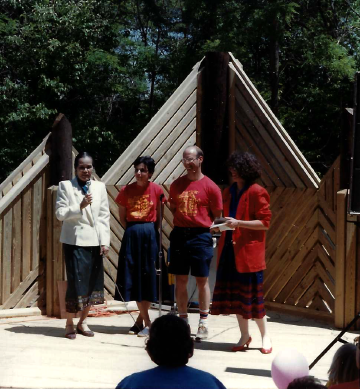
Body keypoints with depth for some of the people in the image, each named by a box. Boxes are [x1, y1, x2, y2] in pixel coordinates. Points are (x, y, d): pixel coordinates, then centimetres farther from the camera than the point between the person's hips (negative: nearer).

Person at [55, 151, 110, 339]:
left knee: (93, 282, 5)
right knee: (76, 282, -7)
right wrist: (80, 206, -20)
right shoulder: (65, 186, 2)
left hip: (94, 241, 4)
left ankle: (82, 322, 19)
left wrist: (104, 241, -2)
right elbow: (60, 213, -6)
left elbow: (104, 216, 7)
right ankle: (69, 324, 6)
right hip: (75, 241, -4)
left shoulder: (99, 187, 10)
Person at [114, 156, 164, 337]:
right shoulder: (126, 191, 2)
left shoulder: (156, 190, -3)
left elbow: (159, 215, 3)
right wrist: (132, 230, 2)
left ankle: (141, 318, 11)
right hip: (131, 235, 2)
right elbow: (122, 216, 10)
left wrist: (153, 232, -2)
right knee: (133, 277, 0)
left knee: (147, 276, 1)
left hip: (149, 234, -2)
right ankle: (146, 321, 8)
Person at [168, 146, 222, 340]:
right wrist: (183, 223, 5)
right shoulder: (176, 184, 8)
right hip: (179, 235, 4)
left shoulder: (210, 187, -4)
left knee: (202, 280, 1)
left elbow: (216, 215, 2)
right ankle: (183, 320, 15)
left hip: (200, 236, -4)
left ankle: (203, 323, 10)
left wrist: (200, 224, -5)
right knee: (180, 280, 6)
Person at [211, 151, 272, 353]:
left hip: (248, 251, -7)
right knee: (234, 295, 7)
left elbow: (265, 222, -13)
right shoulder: (229, 192, 13)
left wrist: (238, 223, -20)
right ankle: (245, 335, 18)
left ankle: (265, 336, 12)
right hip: (230, 249, 7)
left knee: (252, 295, -3)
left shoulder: (256, 192, -9)